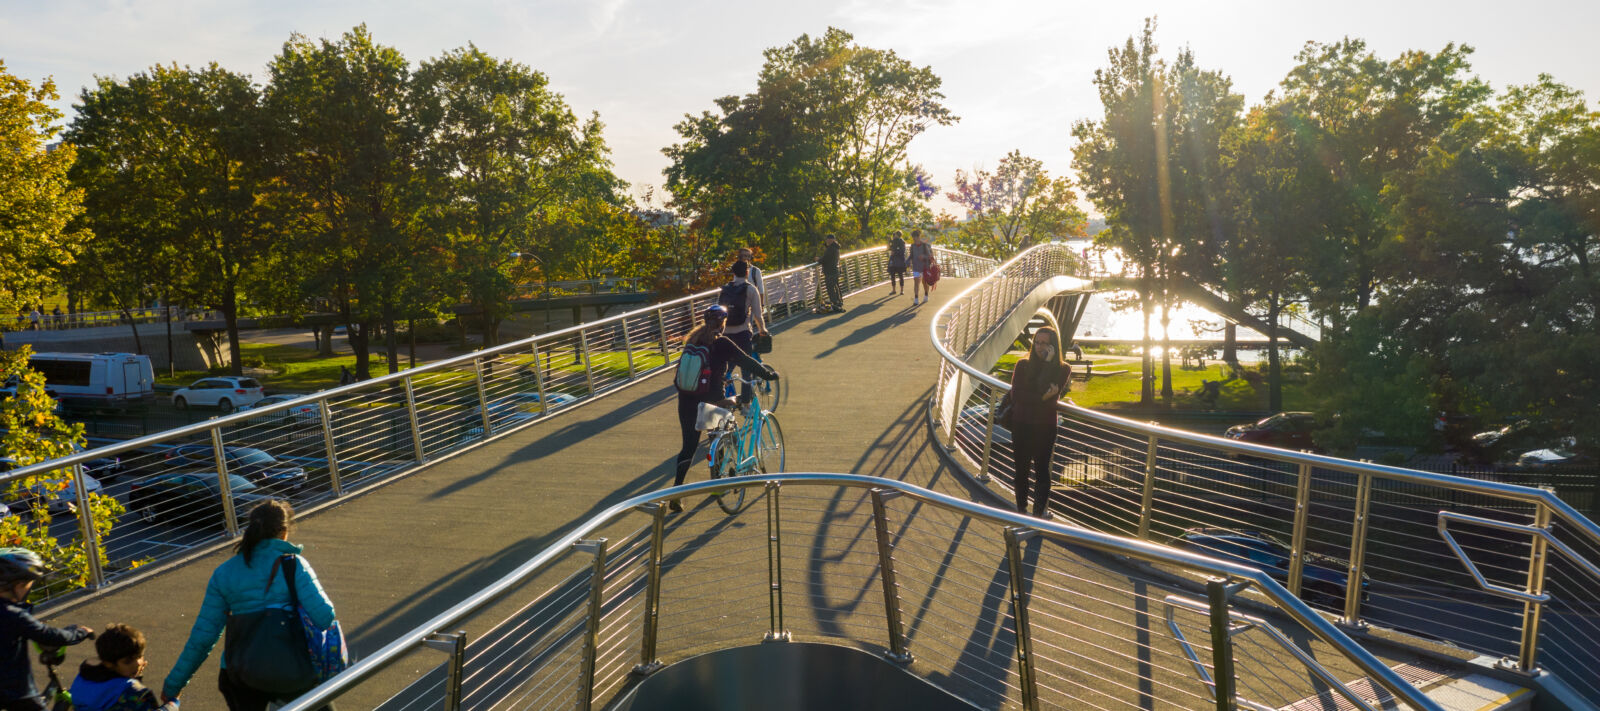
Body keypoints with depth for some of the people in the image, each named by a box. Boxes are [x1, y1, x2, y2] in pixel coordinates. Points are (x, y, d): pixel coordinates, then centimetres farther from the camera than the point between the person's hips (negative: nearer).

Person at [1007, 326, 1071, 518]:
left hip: (1045, 427, -1)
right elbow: (1015, 394, -7)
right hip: (1021, 425, 1)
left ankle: (1040, 510, 0)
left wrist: (1048, 363, -16)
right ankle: (1021, 509, 15)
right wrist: (1041, 397, -17)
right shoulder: (1023, 365, 2)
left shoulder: (1063, 369, 0)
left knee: (1041, 469, -3)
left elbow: (1053, 395, -16)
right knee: (1022, 468, 7)